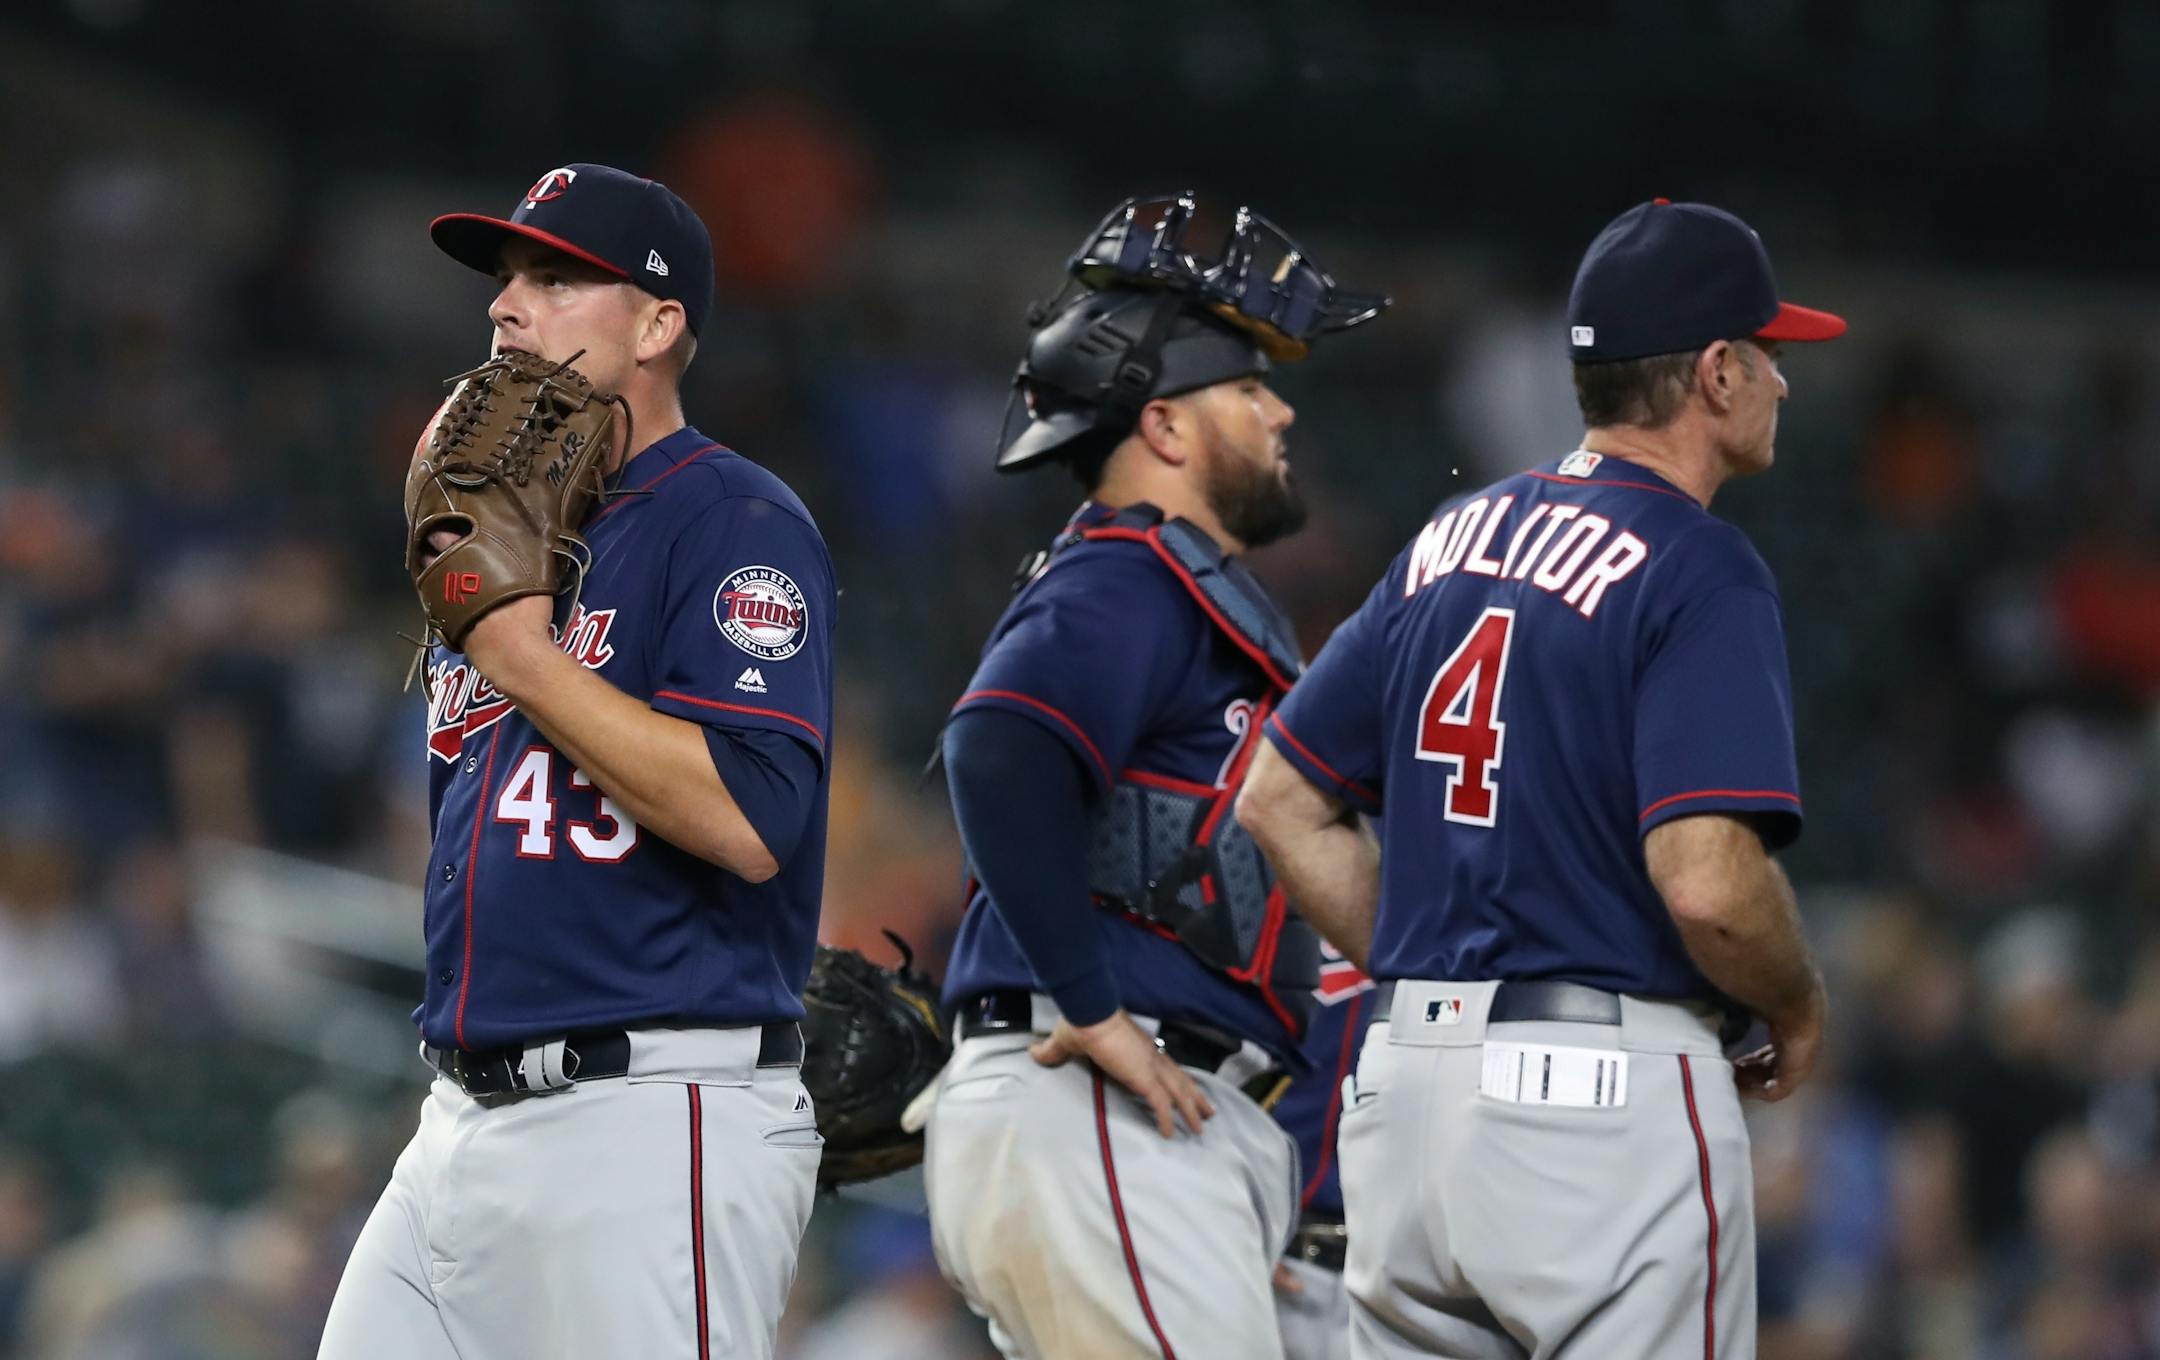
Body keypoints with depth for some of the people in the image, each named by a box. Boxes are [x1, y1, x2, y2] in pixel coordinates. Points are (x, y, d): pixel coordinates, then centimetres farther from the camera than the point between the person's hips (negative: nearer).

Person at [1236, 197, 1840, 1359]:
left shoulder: (1453, 540, 14)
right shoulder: (1701, 574, -10)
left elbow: (1279, 802, 16)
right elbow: (1708, 883, -22)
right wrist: (1797, 1010, -2)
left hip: (1407, 1085, 8)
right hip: (1608, 1091, -8)